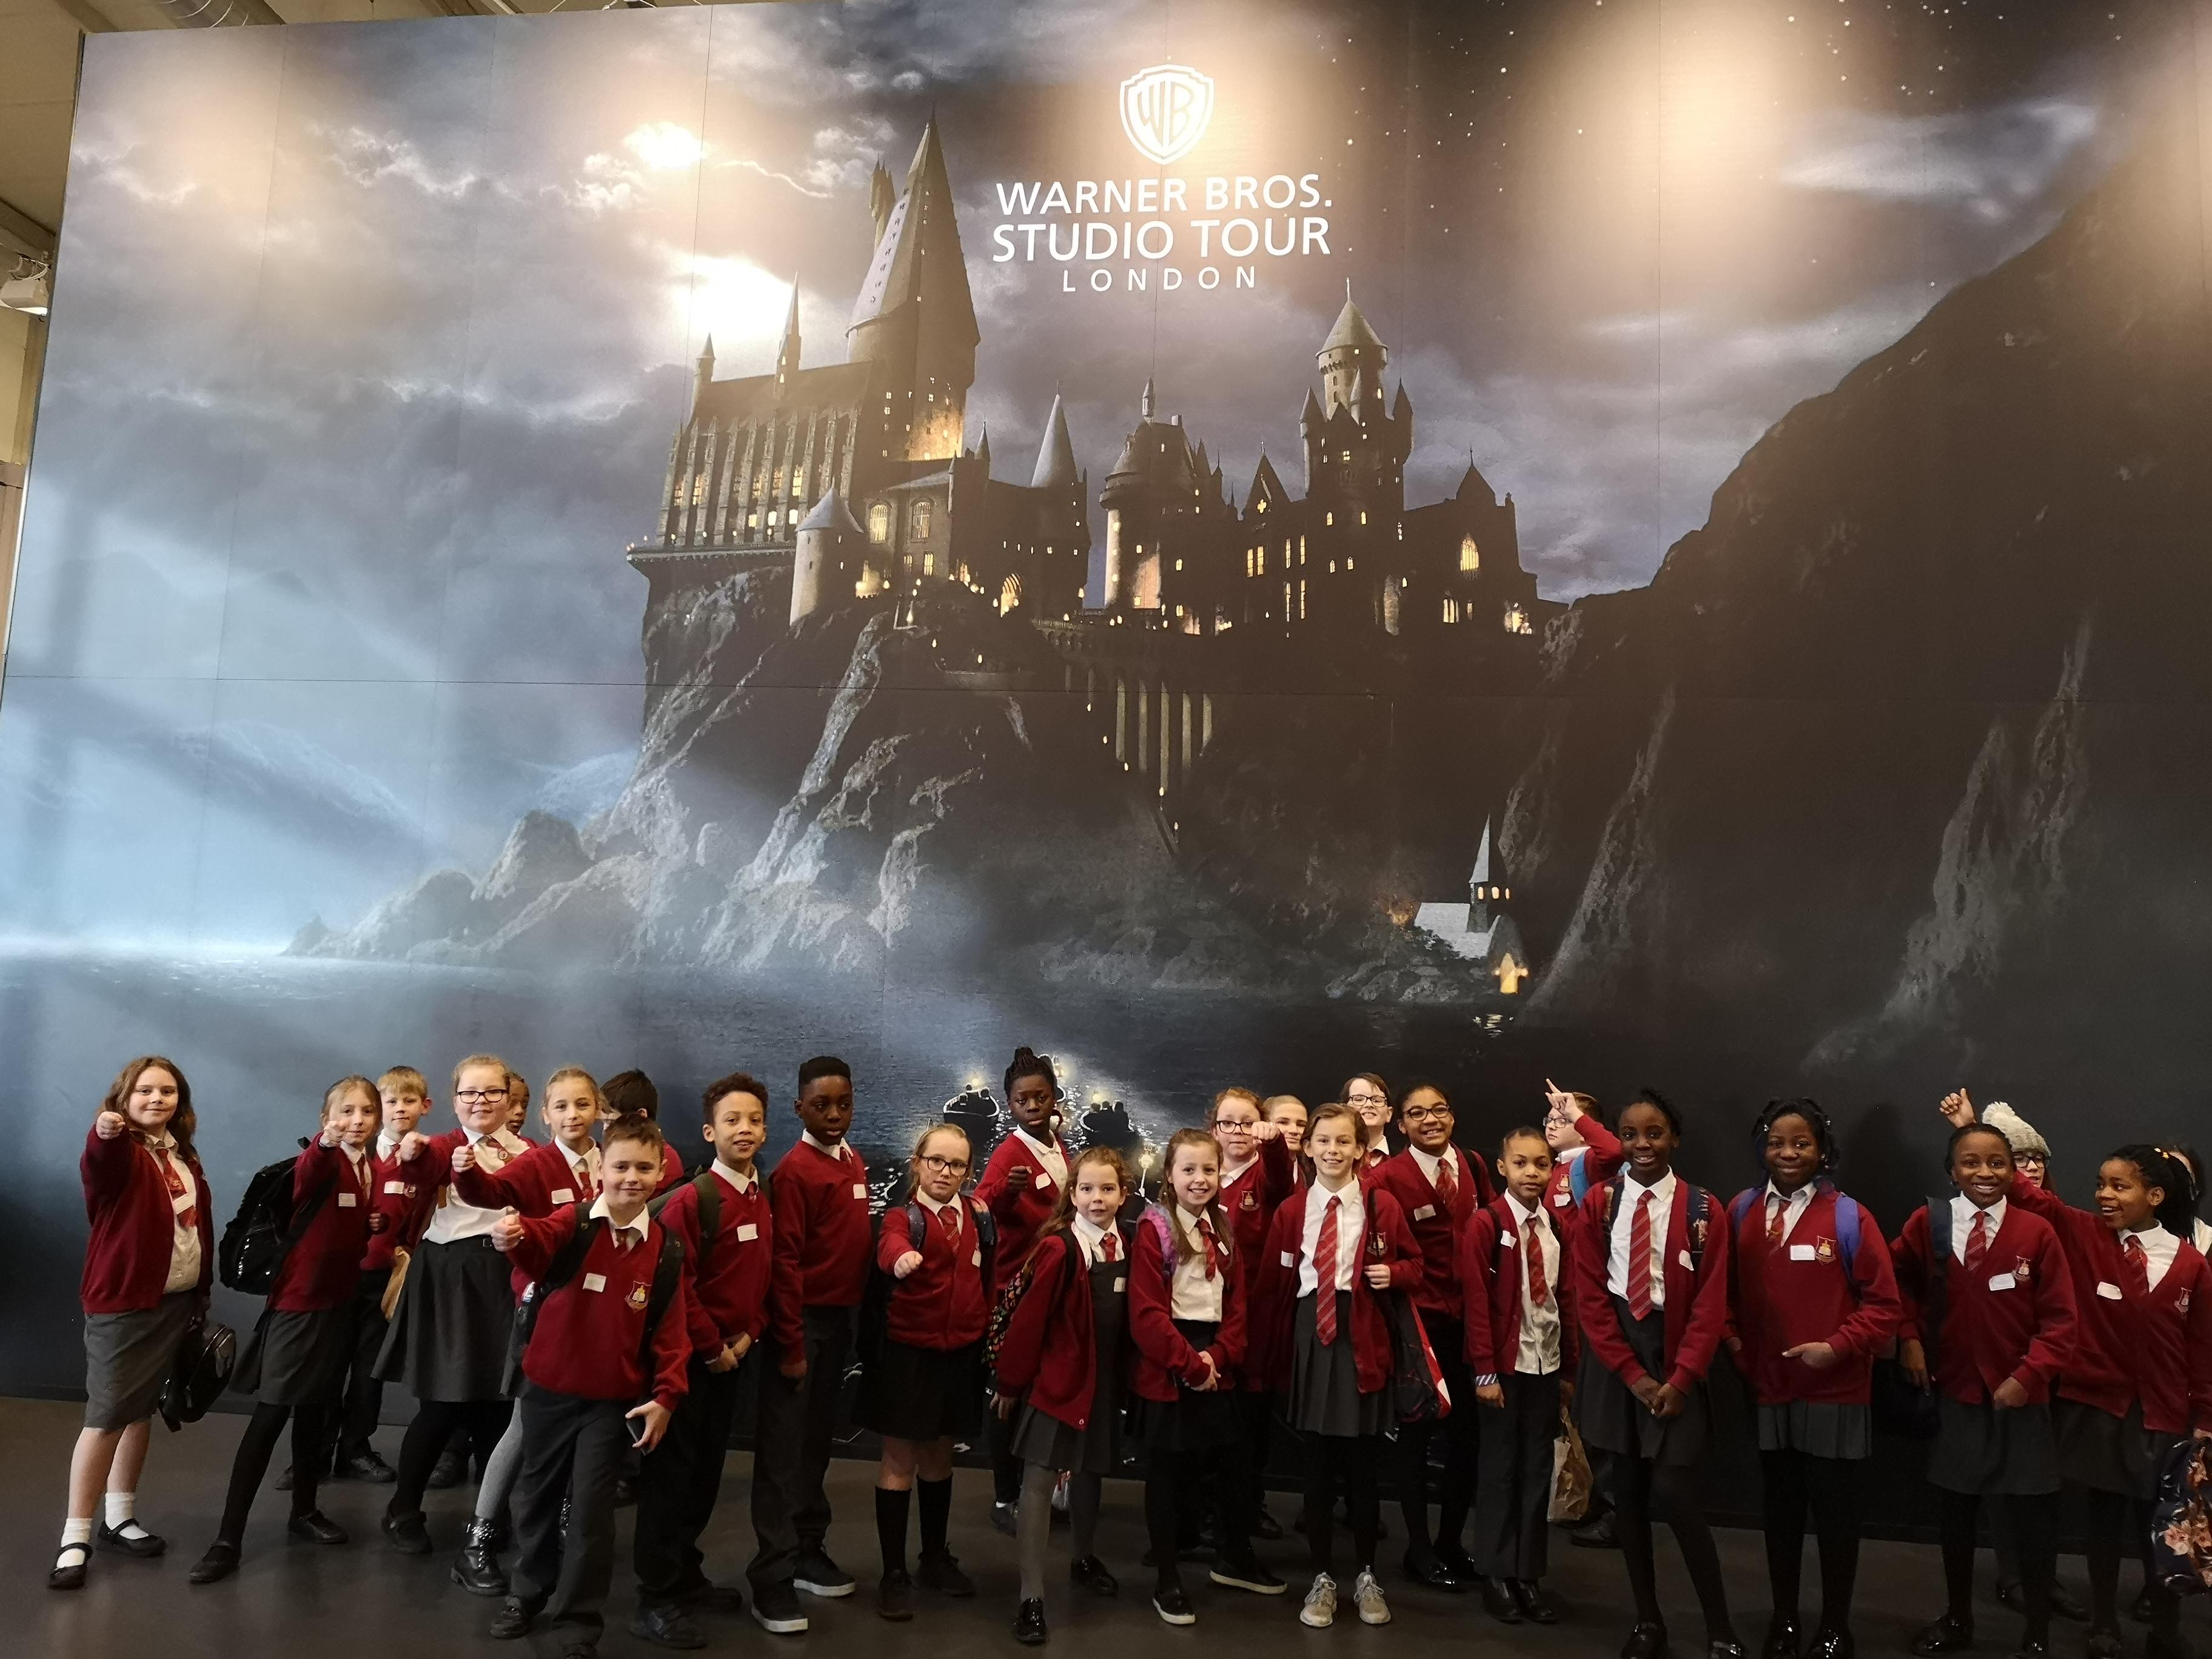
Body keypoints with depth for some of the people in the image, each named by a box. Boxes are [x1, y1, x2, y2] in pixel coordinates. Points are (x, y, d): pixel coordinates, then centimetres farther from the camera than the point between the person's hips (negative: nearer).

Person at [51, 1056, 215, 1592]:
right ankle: (76, 1535, 6)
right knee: (107, 1415, -4)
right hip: (122, 1300, -6)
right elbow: (98, 1167, -36)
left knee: (141, 1410, 13)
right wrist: (103, 1135, -59)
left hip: (177, 1300, 6)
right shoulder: (120, 1151, -10)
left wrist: (203, 1289, 12)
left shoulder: (184, 1156, 11)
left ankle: (118, 1517, 24)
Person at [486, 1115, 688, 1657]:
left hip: (614, 1399, -1)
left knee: (591, 1508, 4)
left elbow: (670, 1330, -2)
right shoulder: (572, 1223, -10)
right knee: (537, 1495, 17)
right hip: (546, 1387, 1)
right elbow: (541, 1244, -33)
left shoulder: (666, 1251, -6)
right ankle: (531, 1594, 39)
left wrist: (665, 1396, -9)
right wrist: (514, 1236, -55)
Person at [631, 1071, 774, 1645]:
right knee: (670, 1473, 1)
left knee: (706, 1471, 17)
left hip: (730, 1356, 7)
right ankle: (655, 1599, 10)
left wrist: (747, 1335, 2)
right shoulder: (691, 1199, -18)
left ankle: (685, 1575, 32)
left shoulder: (764, 1200, 6)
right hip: (686, 1356, -7)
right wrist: (711, 1347, -14)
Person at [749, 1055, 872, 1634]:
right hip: (801, 1321, -7)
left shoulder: (855, 1163, 8)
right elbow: (784, 1262, -16)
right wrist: (791, 1345, -16)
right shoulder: (794, 1171, -14)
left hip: (840, 1319, 7)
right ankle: (772, 1577, 3)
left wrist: (854, 1316, 12)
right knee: (783, 1448, -2)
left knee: (817, 1441, 16)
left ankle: (808, 1550, 27)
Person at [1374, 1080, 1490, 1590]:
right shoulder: (1389, 1176, -13)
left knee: (1467, 1433, 13)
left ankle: (1452, 1542, 29)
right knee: (1415, 1433, 8)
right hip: (1420, 1318, -5)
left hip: (1471, 1316, 5)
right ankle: (1420, 1550, 21)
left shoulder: (1474, 1165, 4)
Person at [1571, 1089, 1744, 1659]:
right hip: (1613, 1360, 2)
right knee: (1626, 1491, 8)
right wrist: (1632, 1373, -7)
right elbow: (1590, 1298, -1)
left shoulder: (1703, 1210, -4)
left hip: (1674, 1360, -2)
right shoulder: (1598, 1204, -1)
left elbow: (1710, 1306, -4)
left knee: (1674, 1492, -8)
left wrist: (1679, 1379, -11)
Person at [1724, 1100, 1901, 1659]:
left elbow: (1883, 1303, -8)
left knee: (1837, 1513, 11)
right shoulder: (1741, 1211, -1)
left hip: (1835, 1393, -3)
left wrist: (1837, 1347, -17)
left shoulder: (1849, 1216, -11)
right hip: (1766, 1389, 3)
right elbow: (1726, 1289, 10)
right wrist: (1733, 1338, -2)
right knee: (1781, 1509, 17)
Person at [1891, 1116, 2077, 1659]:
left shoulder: (2036, 1232, -11)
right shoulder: (1927, 1223, -6)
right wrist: (1909, 1336, 0)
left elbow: (2060, 1321, -8)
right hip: (1956, 1393, 2)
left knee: (2034, 1517, 7)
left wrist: (2026, 1377, -15)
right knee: (1956, 1511, 15)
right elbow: (1899, 1280, 11)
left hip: (2021, 1397, -2)